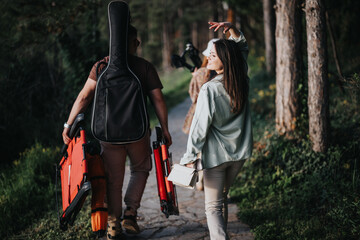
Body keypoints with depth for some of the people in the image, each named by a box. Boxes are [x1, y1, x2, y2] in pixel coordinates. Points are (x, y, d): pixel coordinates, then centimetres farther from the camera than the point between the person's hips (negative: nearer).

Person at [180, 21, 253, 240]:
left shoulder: (209, 89, -20)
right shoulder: (242, 81, -3)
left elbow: (201, 126, -17)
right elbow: (243, 47, 13)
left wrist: (190, 156, -11)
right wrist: (231, 28, 0)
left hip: (216, 154, -6)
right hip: (240, 151, 6)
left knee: (213, 206, 1)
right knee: (222, 197, 23)